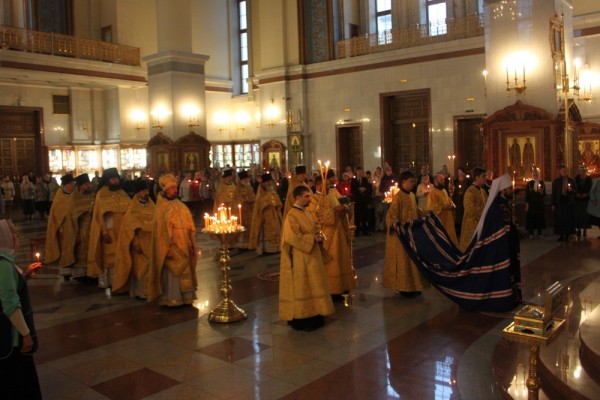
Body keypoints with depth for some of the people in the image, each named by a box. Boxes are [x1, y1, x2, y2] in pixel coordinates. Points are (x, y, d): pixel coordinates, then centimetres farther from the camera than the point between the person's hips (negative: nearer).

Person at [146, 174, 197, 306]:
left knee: (184, 270, 12)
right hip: (172, 246, -6)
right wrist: (167, 248, -17)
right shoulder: (162, 209, -10)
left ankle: (184, 296, 23)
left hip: (183, 246, 6)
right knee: (171, 271, 0)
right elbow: (161, 230, -12)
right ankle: (171, 299, 11)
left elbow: (189, 225, 9)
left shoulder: (181, 206, 7)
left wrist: (191, 243, 6)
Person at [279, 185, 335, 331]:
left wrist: (317, 237, 1)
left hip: (310, 255, 9)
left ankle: (312, 315, 24)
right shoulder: (292, 215, -17)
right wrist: (313, 239, -19)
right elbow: (294, 238, -23)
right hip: (300, 258, -9)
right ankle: (300, 319, 7)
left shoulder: (306, 213, 11)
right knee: (301, 288, -2)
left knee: (311, 285, 14)